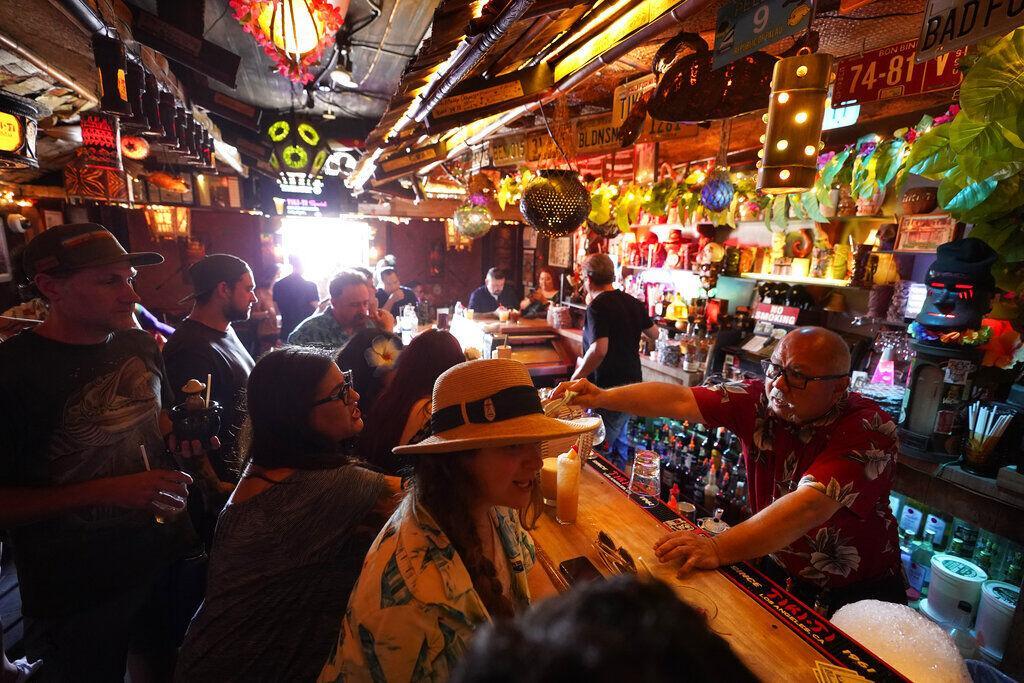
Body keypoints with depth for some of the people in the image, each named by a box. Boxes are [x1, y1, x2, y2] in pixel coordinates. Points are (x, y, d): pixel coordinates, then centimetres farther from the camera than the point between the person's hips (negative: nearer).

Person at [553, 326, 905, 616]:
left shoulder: (869, 430, -23)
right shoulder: (760, 398, -10)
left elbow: (811, 505, -37)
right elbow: (680, 400, -13)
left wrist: (719, 548, -47)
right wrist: (603, 397, -24)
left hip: (857, 592, -3)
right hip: (778, 570, 3)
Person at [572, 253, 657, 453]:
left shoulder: (597, 306, -17)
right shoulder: (633, 302, 7)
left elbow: (599, 350, -30)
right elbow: (654, 334, 22)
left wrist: (576, 377, -18)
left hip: (609, 389, -8)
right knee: (616, 443, 22)